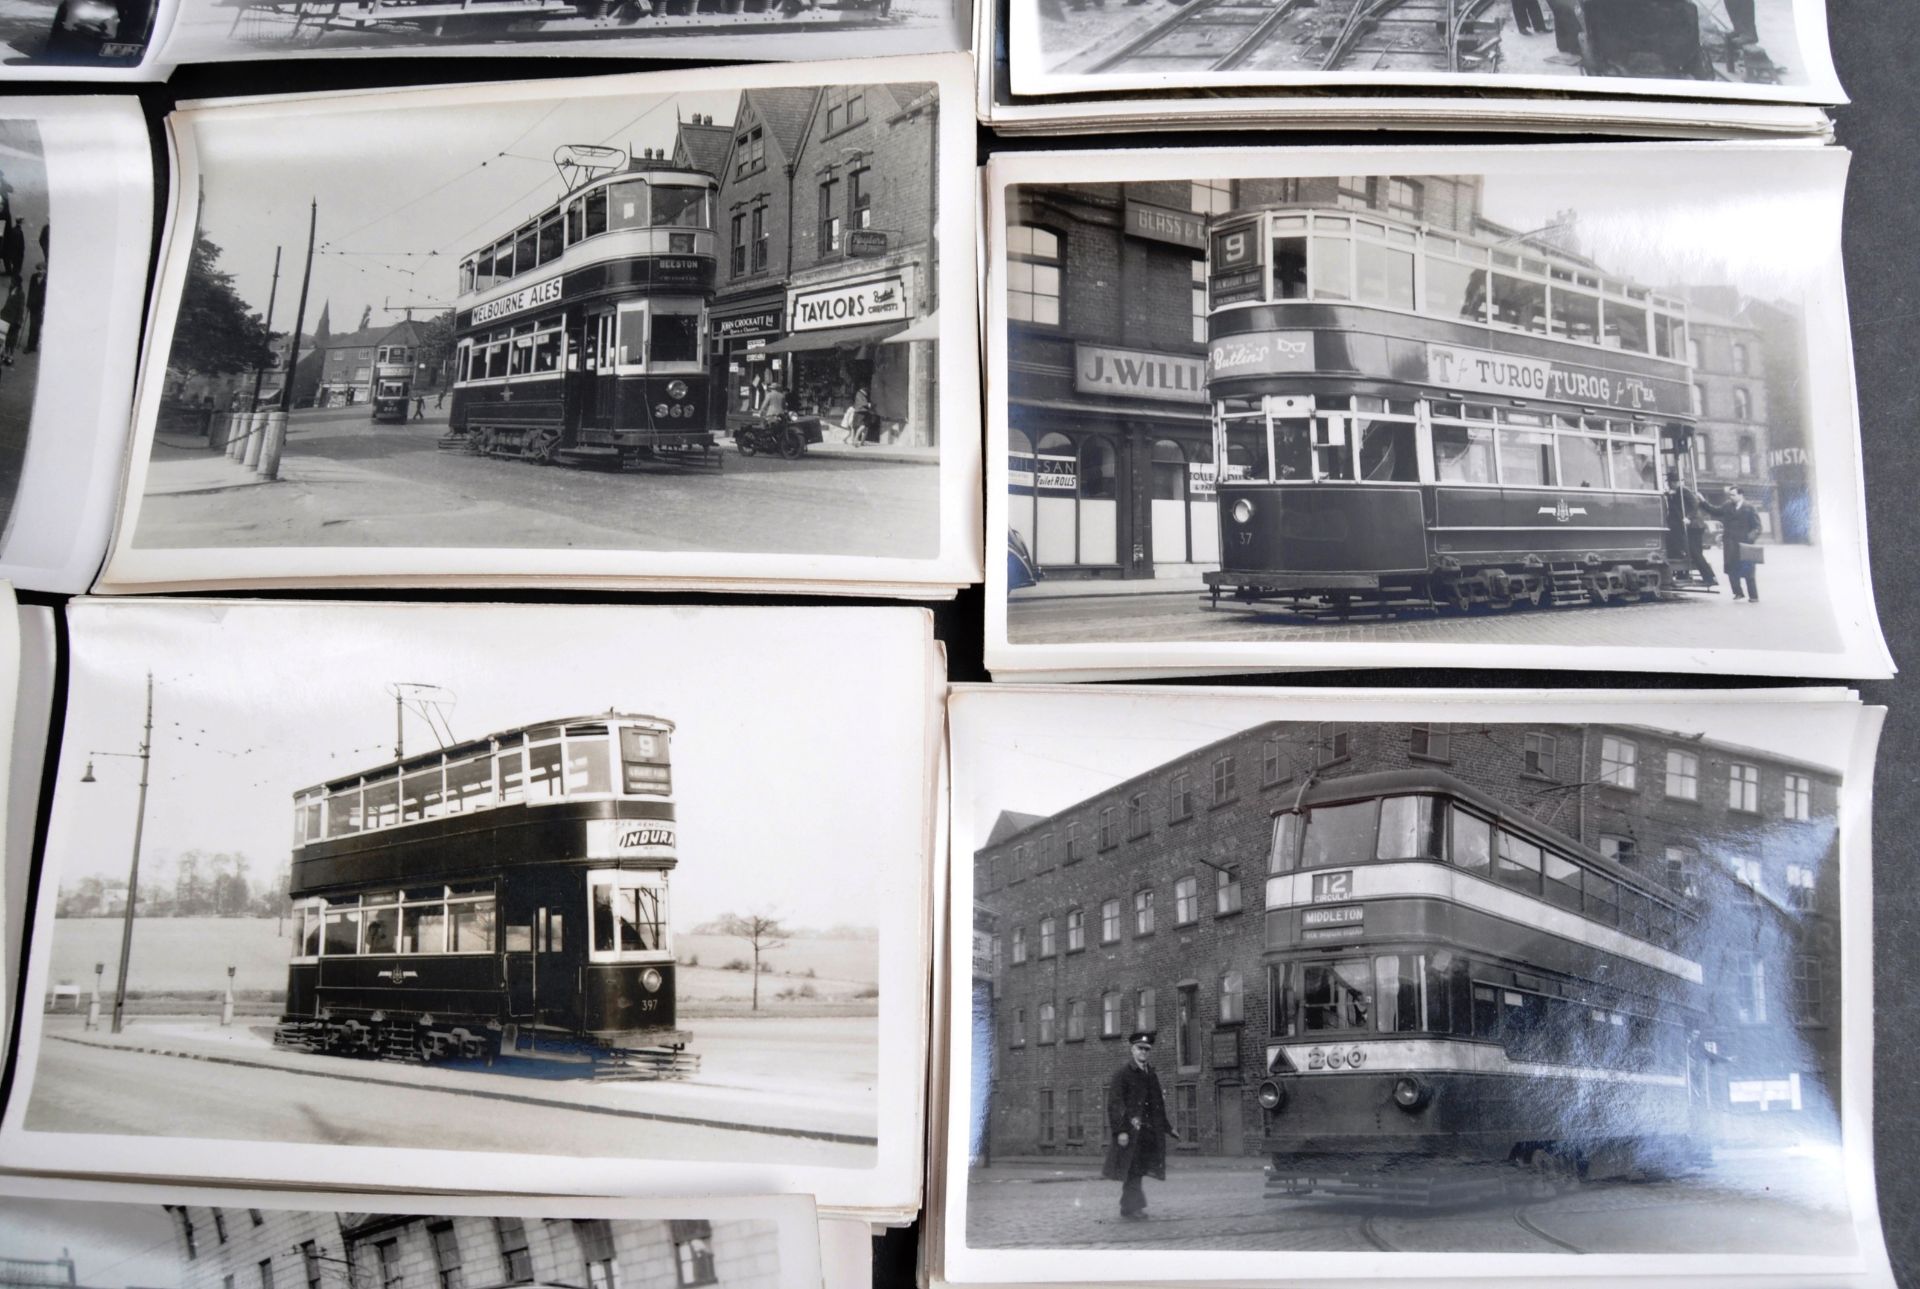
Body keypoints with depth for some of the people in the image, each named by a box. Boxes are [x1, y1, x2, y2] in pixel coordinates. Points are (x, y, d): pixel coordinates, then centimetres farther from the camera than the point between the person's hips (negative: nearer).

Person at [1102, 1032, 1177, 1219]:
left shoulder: (1151, 1075, 16)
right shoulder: (1122, 1074, -6)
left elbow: (1158, 1106, 22)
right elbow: (1114, 1104, -12)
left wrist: (1168, 1129, 20)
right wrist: (1120, 1130, -19)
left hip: (1147, 1132, 6)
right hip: (1129, 1132, -6)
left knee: (1137, 1171, 8)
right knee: (1131, 1171, -5)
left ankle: (1132, 1207, 17)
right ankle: (1130, 1208, 3)